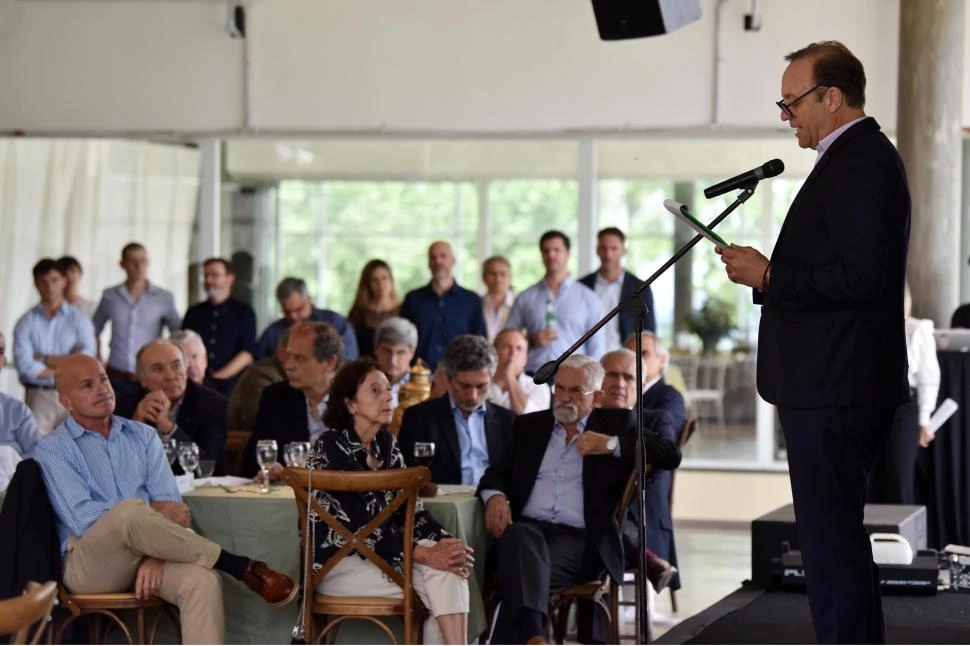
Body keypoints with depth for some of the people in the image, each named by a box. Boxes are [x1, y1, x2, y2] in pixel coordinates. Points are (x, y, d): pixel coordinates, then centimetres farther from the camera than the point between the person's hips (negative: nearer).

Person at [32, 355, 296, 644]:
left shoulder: (143, 436, 17)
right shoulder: (53, 450, 3)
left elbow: (171, 505, 6)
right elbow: (82, 518, -11)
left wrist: (155, 553, -14)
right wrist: (151, 510, -11)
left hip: (146, 554, 4)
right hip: (88, 564, -4)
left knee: (202, 580, -30)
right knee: (130, 511, -35)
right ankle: (242, 568, -23)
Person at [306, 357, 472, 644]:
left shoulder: (386, 443, 9)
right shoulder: (331, 448, -14)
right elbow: (359, 527, -20)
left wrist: (445, 542, -15)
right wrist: (425, 555, -25)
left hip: (383, 552, 6)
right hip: (337, 563, -6)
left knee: (447, 567, -21)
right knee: (439, 577, -21)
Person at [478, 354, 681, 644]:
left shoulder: (616, 423, 17)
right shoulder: (529, 425, 25)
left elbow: (671, 454, 6)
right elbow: (497, 473, 19)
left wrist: (612, 445, -4)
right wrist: (495, 496, -6)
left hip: (580, 537, -1)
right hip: (528, 525, 1)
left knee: (526, 572, -35)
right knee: (520, 539, -37)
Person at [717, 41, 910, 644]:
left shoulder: (859, 165, -15)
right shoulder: (862, 156, 18)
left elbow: (858, 275, -24)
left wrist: (770, 276, -16)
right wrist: (769, 271, 11)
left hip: (833, 390, -11)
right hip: (835, 384, 11)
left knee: (831, 534, -8)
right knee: (838, 533, 17)